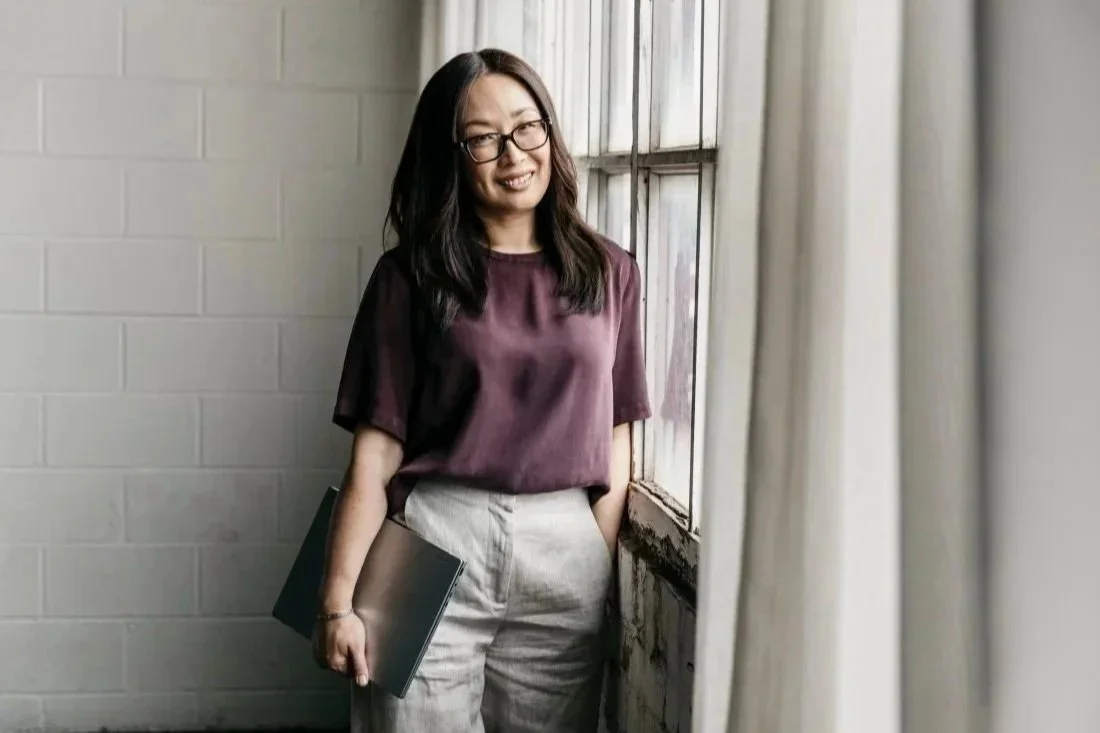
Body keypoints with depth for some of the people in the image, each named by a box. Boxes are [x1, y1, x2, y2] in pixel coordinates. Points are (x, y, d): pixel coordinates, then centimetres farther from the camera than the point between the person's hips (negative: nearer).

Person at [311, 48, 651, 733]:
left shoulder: (609, 273, 7)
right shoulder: (411, 276, 0)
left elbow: (615, 441, 8)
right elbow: (377, 449, -4)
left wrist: (602, 567, 0)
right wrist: (338, 601, -8)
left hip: (567, 554, 2)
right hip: (437, 546, -2)